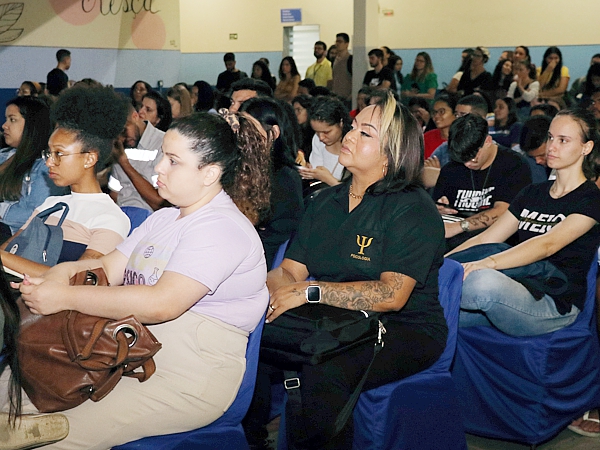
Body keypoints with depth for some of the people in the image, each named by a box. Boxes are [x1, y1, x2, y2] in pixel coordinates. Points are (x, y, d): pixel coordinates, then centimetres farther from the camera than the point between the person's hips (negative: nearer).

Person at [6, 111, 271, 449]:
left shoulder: (222, 228, -16)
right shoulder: (163, 219, 16)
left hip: (190, 378, -9)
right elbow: (109, 268, 16)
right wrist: (66, 270, -7)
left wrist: (66, 297, -23)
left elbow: (161, 304, -27)